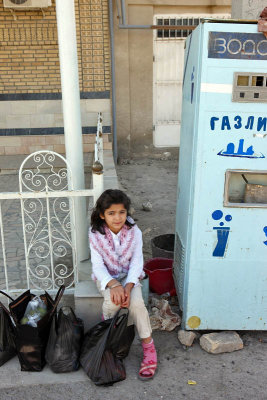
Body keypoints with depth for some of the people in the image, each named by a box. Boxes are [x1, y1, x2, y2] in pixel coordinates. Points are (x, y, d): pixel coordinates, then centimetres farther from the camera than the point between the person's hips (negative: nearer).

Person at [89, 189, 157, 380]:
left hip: (129, 276, 0)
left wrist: (128, 286, -28)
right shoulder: (96, 235, -13)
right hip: (106, 277, 0)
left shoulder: (134, 232, -12)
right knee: (113, 301, -30)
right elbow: (98, 266, -14)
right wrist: (114, 284, -31)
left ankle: (148, 346, -9)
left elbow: (136, 264, -11)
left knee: (137, 303, -27)